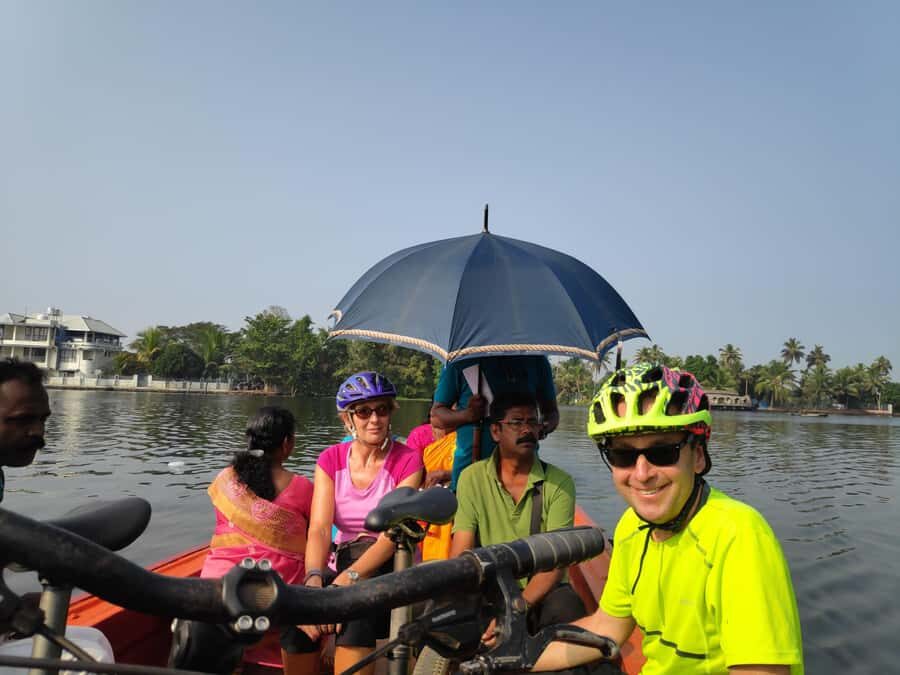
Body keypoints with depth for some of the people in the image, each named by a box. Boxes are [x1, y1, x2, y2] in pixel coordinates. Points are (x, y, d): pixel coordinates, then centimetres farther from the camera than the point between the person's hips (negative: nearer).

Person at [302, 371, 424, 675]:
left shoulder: (407, 461, -8)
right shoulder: (331, 460, 1)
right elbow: (319, 527, -10)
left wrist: (349, 577, -31)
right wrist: (314, 578, -29)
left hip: (391, 566, -2)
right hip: (345, 562, 3)